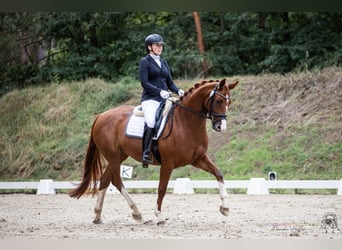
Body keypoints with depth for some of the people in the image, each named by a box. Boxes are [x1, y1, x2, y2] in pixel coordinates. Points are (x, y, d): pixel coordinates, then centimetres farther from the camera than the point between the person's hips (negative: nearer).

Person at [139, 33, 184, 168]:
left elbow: (170, 83, 21)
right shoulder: (145, 62, 2)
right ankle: (146, 152, -25)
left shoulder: (163, 62, 21)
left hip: (165, 99, 7)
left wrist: (178, 91, -1)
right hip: (150, 99, -7)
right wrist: (159, 91, -21)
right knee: (151, 122, -32)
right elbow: (144, 83, -8)